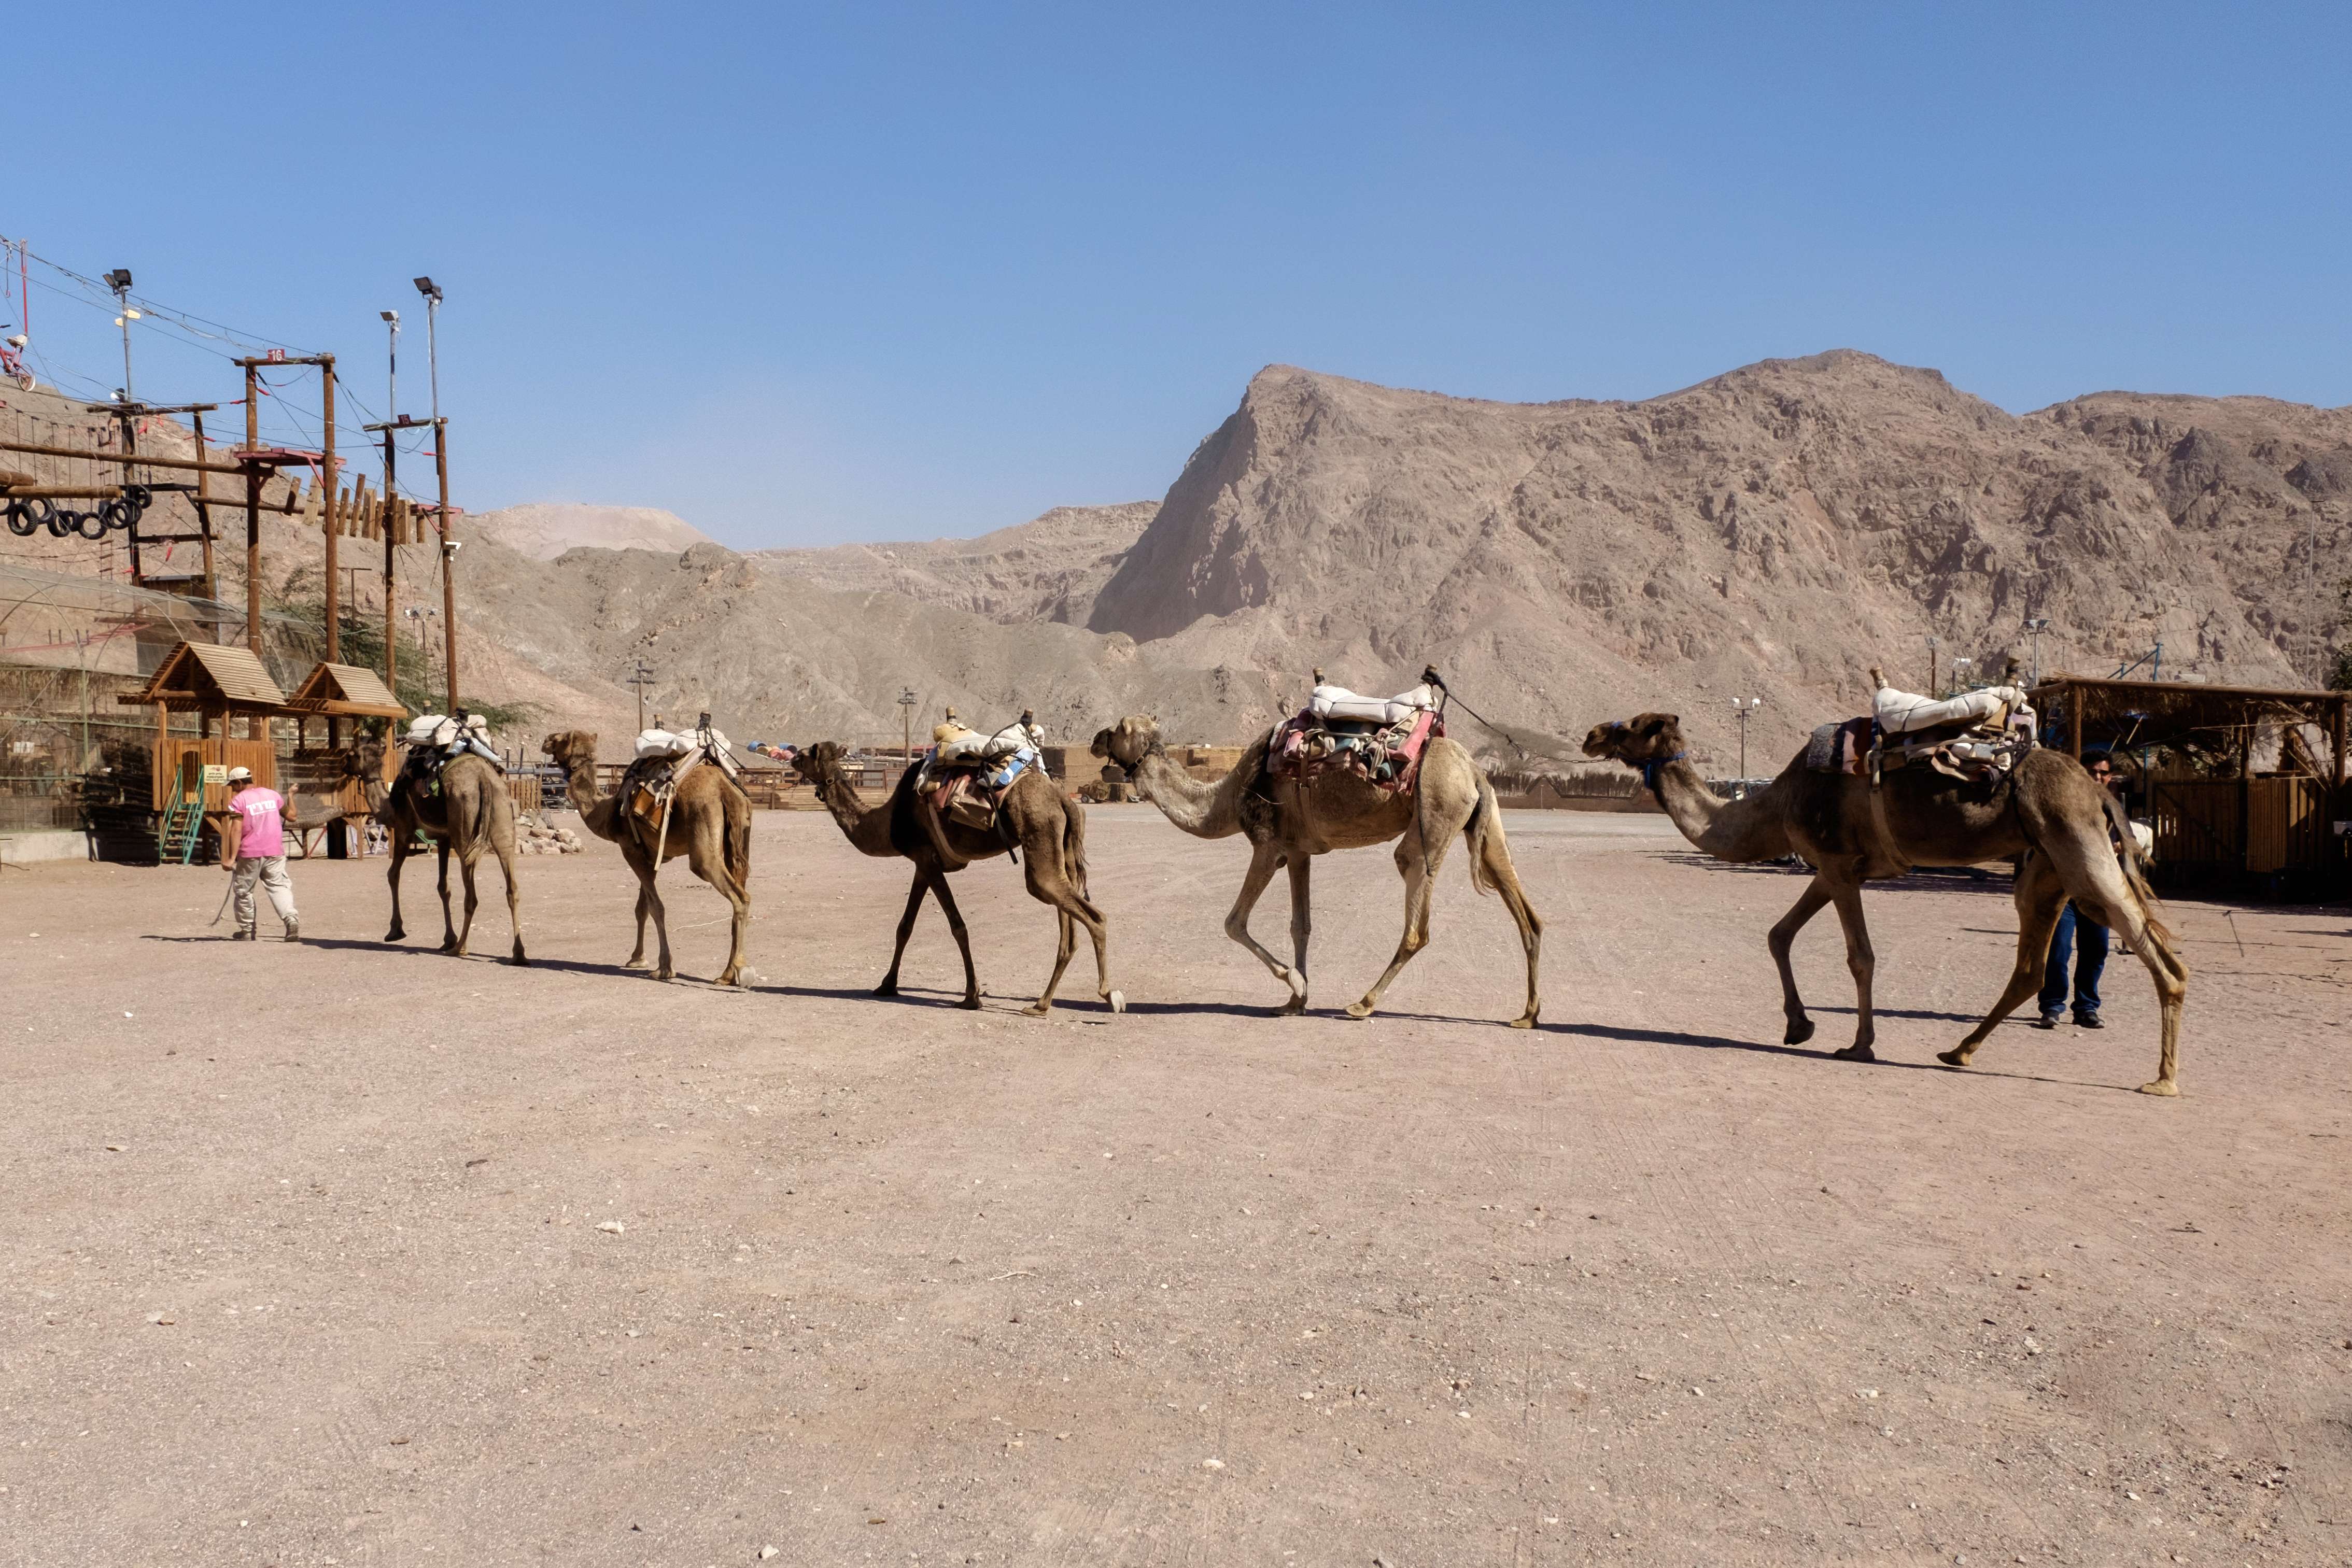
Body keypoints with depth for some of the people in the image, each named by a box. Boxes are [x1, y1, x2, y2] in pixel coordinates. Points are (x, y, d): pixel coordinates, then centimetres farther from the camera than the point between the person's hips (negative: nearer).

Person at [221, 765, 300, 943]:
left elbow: (236, 830, -15)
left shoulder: (238, 800, -6)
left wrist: (232, 857, -18)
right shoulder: (272, 795, 8)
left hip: (250, 855, -4)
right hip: (275, 852, 4)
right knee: (278, 887, 3)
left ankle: (247, 930, 19)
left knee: (243, 891, 13)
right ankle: (291, 918, -21)